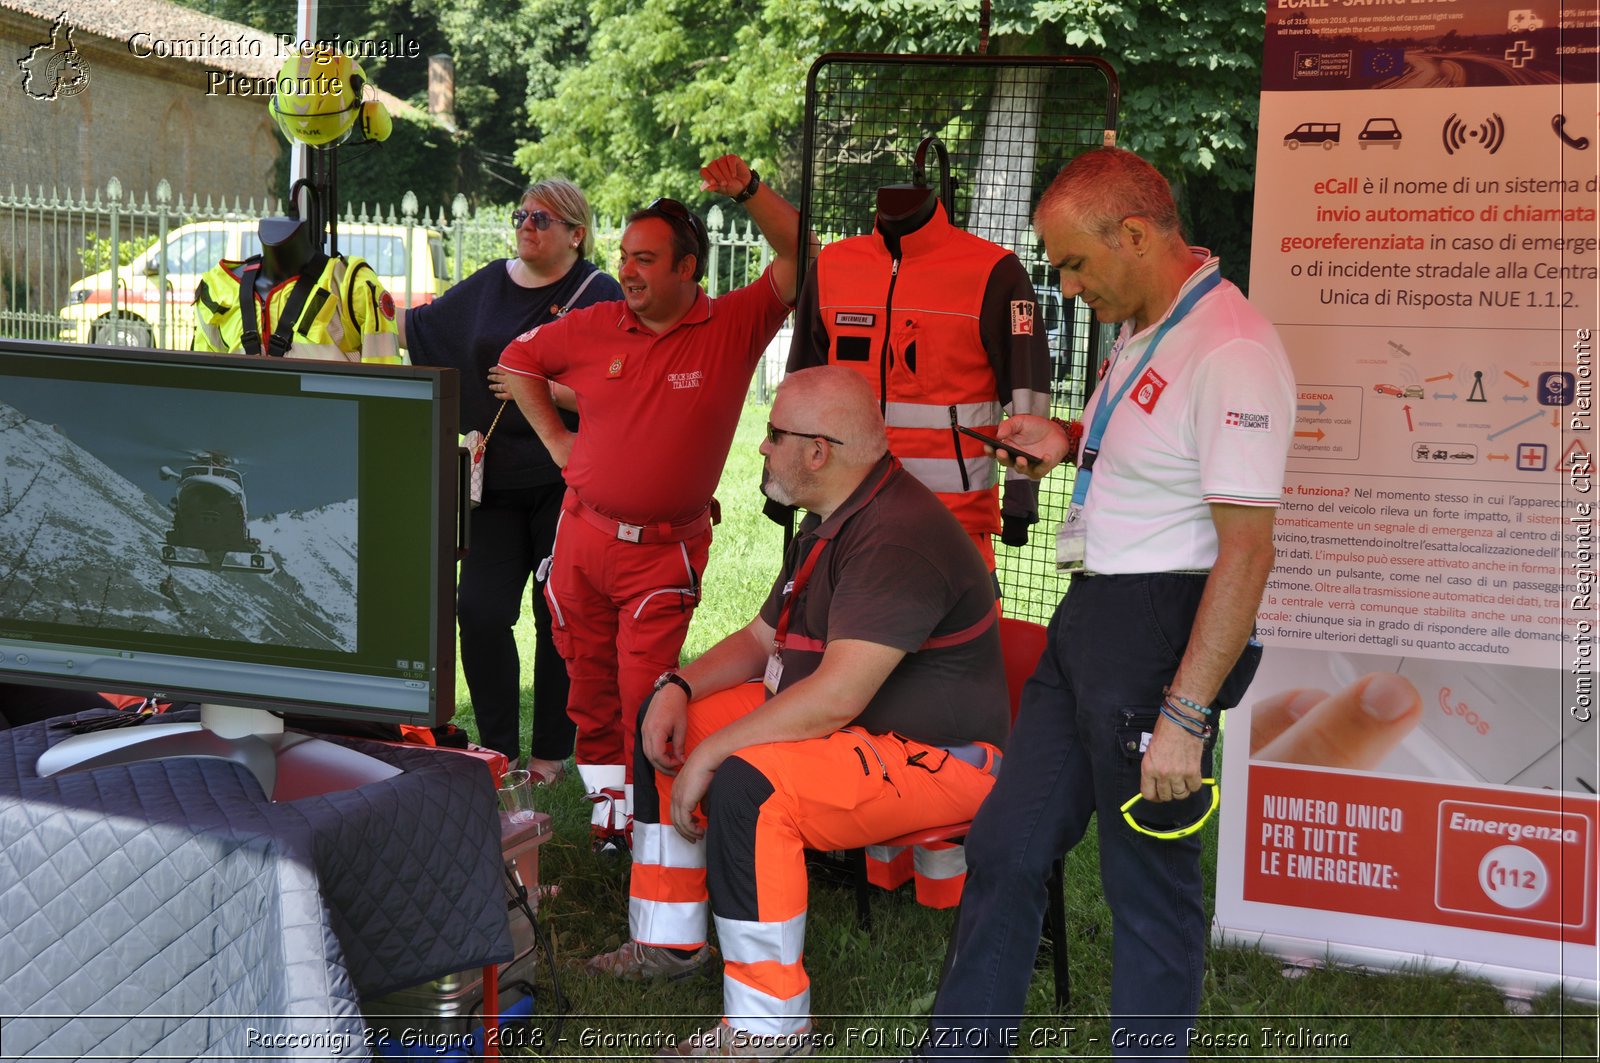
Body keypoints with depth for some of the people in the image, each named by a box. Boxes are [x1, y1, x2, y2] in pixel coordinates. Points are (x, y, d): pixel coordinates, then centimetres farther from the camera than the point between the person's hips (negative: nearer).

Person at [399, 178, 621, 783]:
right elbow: (420, 327, 26)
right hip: (500, 483, 4)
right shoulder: (490, 285, 13)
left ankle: (552, 753, 14)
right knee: (479, 610, -4)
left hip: (567, 483, -4)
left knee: (560, 620, 1)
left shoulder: (600, 296, -3)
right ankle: (498, 749, 10)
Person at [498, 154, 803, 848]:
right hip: (582, 536, 4)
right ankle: (606, 801, 27)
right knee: (589, 684, 12)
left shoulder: (733, 327, -8)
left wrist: (748, 191, -26)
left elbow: (798, 259, -16)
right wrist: (555, 439, 11)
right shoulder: (595, 328, 1)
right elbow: (519, 360, 17)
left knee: (645, 693, -7)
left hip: (665, 550, -4)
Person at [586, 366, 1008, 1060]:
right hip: (833, 726, 11)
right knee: (664, 729, 11)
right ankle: (670, 942, 20)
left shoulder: (898, 535, -25)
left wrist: (712, 751, -26)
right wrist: (680, 688, 1)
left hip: (934, 756, -11)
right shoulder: (831, 523, 11)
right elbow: (760, 639, 20)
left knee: (746, 784, -34)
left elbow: (838, 696, -32)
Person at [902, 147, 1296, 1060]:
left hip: (1163, 626, -10)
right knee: (1006, 846, 14)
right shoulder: (1144, 329, 12)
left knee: (1150, 884, 3)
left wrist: (1184, 717, -23)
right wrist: (1068, 443, 11)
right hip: (1089, 611, 10)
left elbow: (1247, 551, -23)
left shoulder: (1233, 351, -19)